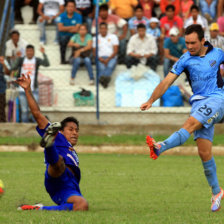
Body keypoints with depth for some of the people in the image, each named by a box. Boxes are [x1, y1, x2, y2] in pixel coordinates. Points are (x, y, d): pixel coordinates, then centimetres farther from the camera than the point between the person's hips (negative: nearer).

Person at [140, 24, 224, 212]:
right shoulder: (186, 60, 4)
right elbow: (167, 82, -1)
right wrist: (150, 101, -9)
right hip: (198, 102, 2)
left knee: (191, 123, -30)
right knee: (204, 152, -3)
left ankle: (161, 147, -48)